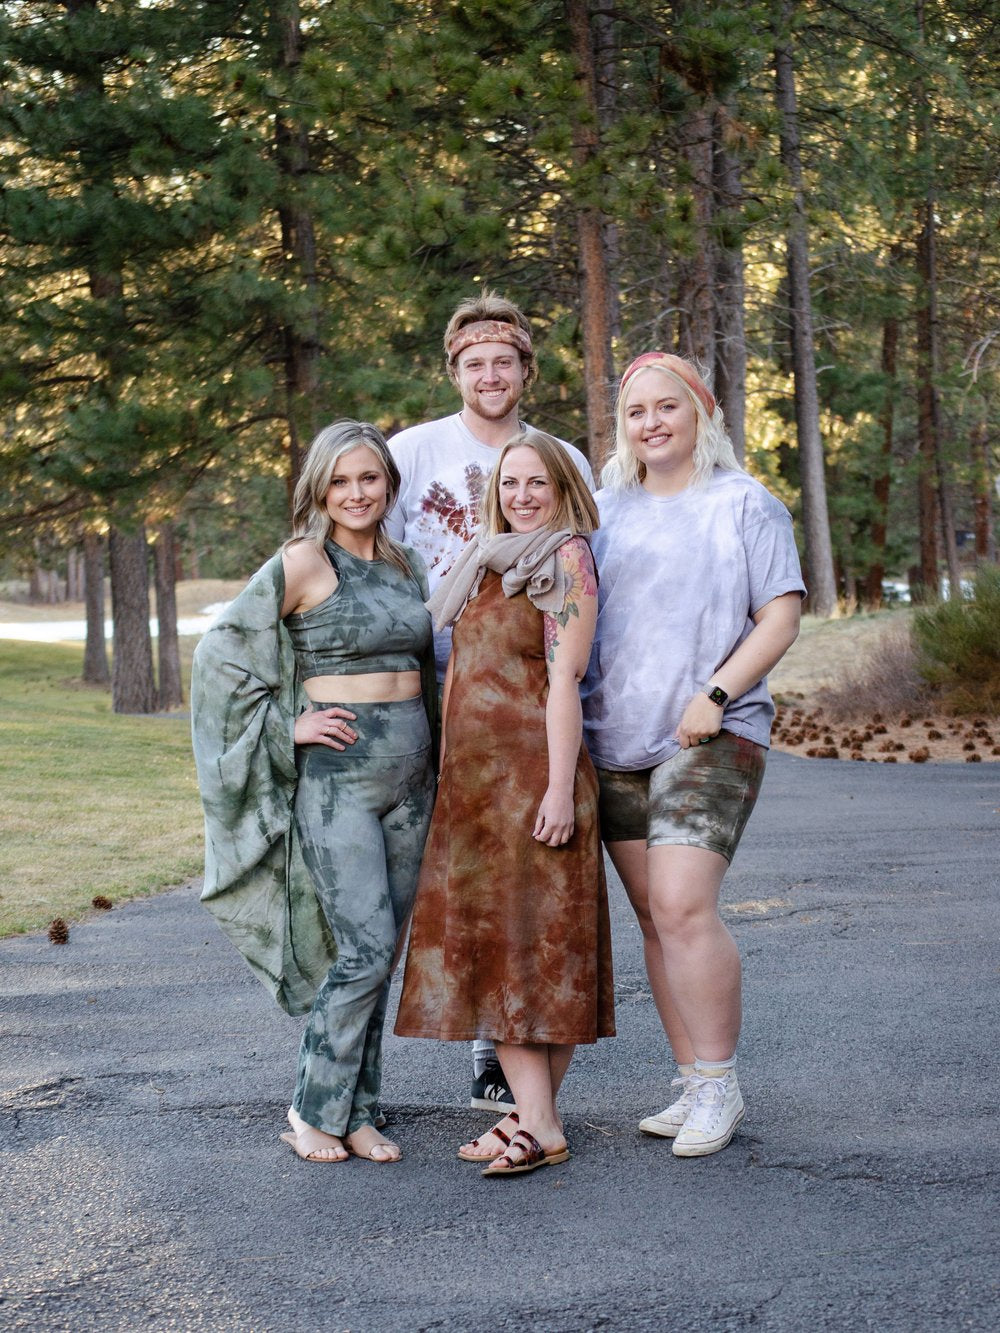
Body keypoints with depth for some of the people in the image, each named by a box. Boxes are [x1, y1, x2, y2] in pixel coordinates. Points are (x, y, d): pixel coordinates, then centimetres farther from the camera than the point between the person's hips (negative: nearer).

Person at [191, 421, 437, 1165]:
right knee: (367, 947, -11)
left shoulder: (406, 566, 12)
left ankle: (358, 1113, 16)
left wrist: (435, 753, 14)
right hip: (336, 773, -6)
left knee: (379, 952, 8)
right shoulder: (304, 561, -7)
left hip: (411, 772, 6)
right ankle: (315, 1111, 3)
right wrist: (287, 728, -9)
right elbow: (223, 651, -7)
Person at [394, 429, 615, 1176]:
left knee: (536, 937, -8)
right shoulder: (489, 566, 18)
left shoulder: (566, 560, -5)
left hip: (532, 773, -8)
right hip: (472, 776, 8)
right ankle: (535, 1116, 7)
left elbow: (565, 680, -13)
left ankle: (540, 1123, -6)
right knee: (485, 942, 5)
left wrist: (560, 787, -18)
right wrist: (449, 772, 17)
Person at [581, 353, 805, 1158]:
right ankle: (693, 1086, 14)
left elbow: (780, 618, -3)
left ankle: (720, 1086, -4)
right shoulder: (607, 510, 14)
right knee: (654, 916, 6)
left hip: (711, 740, -5)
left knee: (683, 908, -16)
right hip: (615, 742, 5)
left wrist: (715, 696, -14)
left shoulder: (744, 504, 1)